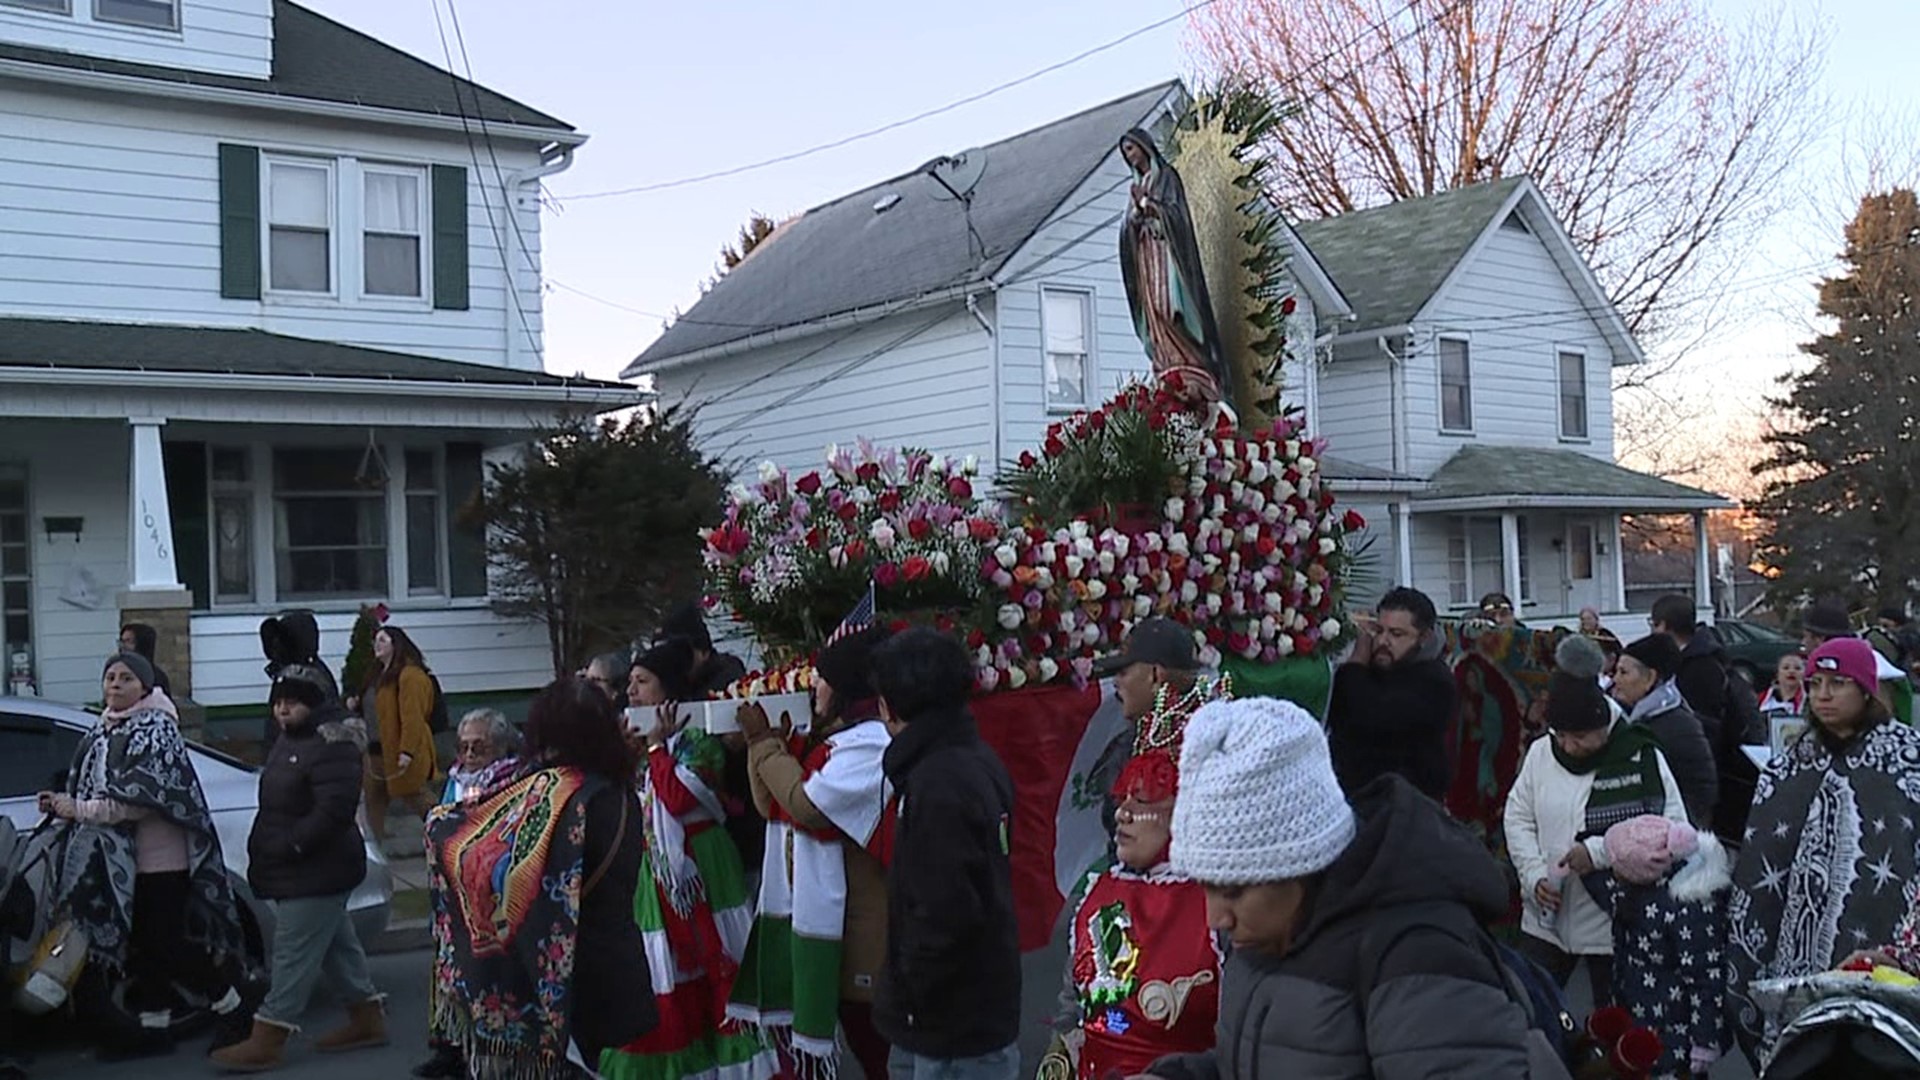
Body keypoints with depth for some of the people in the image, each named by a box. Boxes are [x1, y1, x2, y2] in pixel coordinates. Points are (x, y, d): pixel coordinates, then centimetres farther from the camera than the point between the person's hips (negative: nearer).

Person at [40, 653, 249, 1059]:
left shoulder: (154, 729, -13)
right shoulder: (103, 732, 12)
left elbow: (142, 797, -20)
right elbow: (96, 789, 20)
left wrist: (79, 809, -17)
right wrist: (63, 803, 2)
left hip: (159, 858, -8)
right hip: (121, 860, 8)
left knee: (170, 946, -3)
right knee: (140, 945, 12)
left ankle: (231, 1011, 12)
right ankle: (154, 1026, 22)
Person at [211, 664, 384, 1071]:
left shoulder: (332, 744, -19)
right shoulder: (290, 739, 14)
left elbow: (335, 809, -27)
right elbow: (278, 802, 22)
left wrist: (288, 845, -24)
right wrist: (265, 847, 10)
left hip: (318, 872, -11)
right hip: (296, 869, 11)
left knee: (294, 953, -5)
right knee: (335, 944, 18)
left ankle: (267, 1040, 0)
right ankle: (367, 1017, 29)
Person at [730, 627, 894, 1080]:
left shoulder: (872, 742, -16)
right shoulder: (819, 735, 12)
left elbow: (805, 803, -22)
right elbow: (771, 805, 10)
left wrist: (765, 742, -9)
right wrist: (760, 740, -1)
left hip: (851, 915, -9)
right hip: (801, 903, 9)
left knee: (867, 1031, 1)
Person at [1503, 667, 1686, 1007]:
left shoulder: (1643, 758, -11)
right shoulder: (1540, 753, 0)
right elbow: (1518, 818, 6)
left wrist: (1600, 852, -22)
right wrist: (1535, 875, -8)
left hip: (1616, 924, -3)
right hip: (1546, 918, 3)